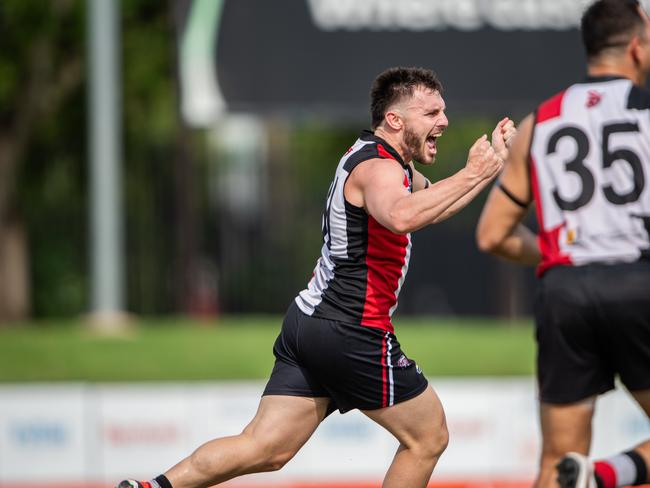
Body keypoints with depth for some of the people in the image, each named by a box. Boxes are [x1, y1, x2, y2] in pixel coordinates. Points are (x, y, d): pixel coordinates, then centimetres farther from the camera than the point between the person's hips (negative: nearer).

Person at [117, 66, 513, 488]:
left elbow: (434, 205, 33)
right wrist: (469, 174, -33)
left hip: (309, 322, 9)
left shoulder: (385, 161, 17)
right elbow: (400, 217, -39)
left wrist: (492, 162, 19)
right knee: (428, 438, 7)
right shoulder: (379, 168, -15)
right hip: (351, 334, -9)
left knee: (266, 449, 3)